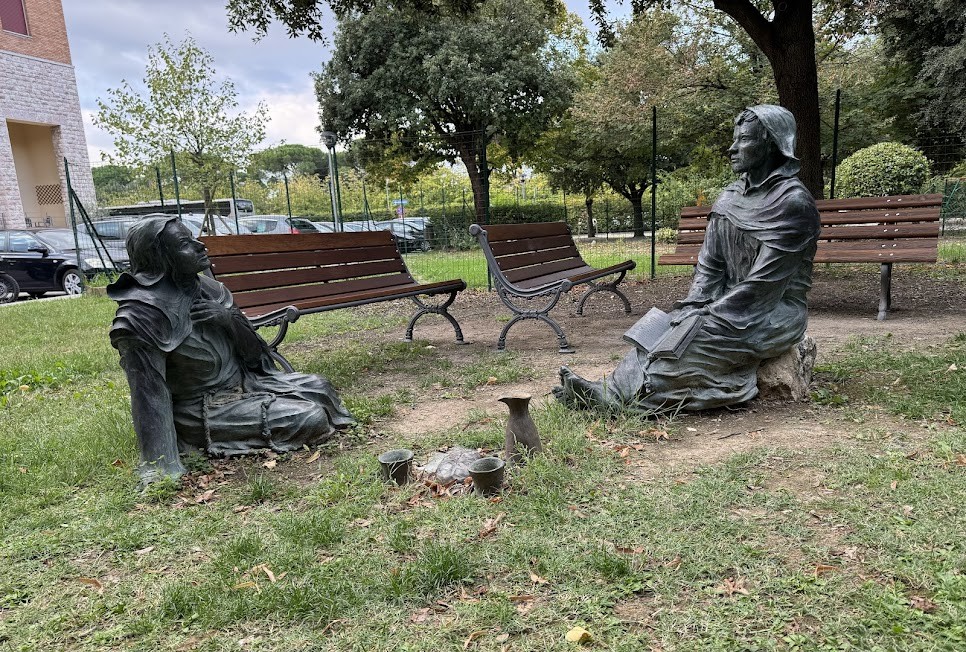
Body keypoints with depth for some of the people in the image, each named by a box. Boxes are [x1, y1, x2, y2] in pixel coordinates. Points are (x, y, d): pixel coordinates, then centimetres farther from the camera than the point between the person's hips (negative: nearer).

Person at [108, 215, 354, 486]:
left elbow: (254, 352, 4)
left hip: (244, 381, 8)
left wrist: (230, 318, -17)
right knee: (311, 419, -14)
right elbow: (149, 395, -23)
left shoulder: (204, 287, -1)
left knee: (318, 387, 8)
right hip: (205, 410, -7)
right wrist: (160, 468, -25)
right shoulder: (142, 314, -22)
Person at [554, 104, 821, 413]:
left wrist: (709, 316, -22)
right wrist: (694, 305, -12)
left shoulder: (794, 202, -16)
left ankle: (614, 395, -28)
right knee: (670, 327, -18)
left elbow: (764, 281, -20)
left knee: (694, 339, -28)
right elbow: (710, 263, 4)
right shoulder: (731, 196, 7)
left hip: (776, 312, -6)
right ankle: (614, 388, -29)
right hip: (734, 303, 6)